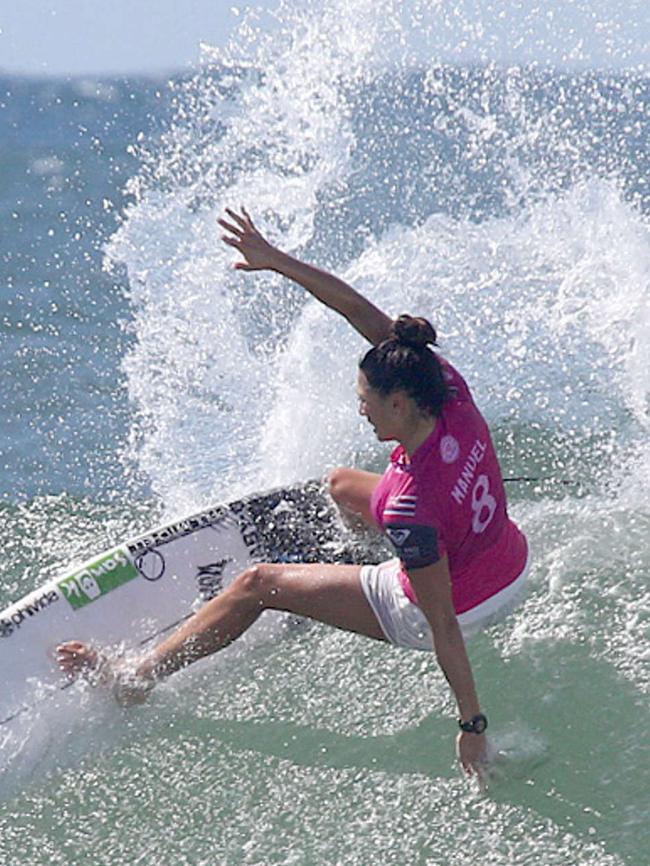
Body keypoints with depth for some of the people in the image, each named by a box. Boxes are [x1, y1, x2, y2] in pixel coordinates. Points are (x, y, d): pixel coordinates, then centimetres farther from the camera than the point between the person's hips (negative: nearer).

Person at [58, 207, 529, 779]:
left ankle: (136, 680, 12)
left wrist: (472, 726, -25)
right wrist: (276, 261, -15)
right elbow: (362, 312, -14)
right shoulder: (448, 388, -20)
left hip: (463, 604, -7)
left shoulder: (411, 509, -38)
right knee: (341, 484, 29)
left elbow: (444, 627, -32)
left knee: (258, 585, 3)